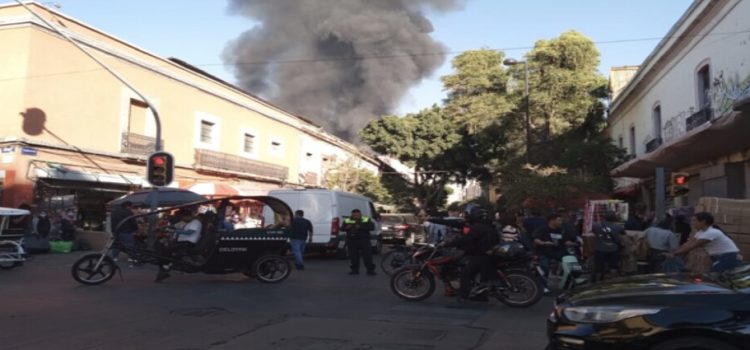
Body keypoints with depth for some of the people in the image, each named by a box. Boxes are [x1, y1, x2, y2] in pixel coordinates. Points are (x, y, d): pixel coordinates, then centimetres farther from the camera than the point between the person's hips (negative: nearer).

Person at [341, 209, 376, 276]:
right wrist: (347, 228, -17)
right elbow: (342, 229, 7)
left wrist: (361, 227, -18)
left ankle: (370, 270, 2)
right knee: (353, 256, 3)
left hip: (363, 240, -2)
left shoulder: (366, 220, 4)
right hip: (351, 240, 2)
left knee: (367, 255, -5)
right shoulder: (347, 221, 10)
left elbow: (372, 227, -8)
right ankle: (354, 270, 15)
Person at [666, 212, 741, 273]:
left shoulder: (711, 233, -23)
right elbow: (688, 244, 6)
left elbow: (693, 246, -25)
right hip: (718, 258, 10)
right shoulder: (701, 233, 9)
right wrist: (672, 252, -3)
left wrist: (674, 254, -23)